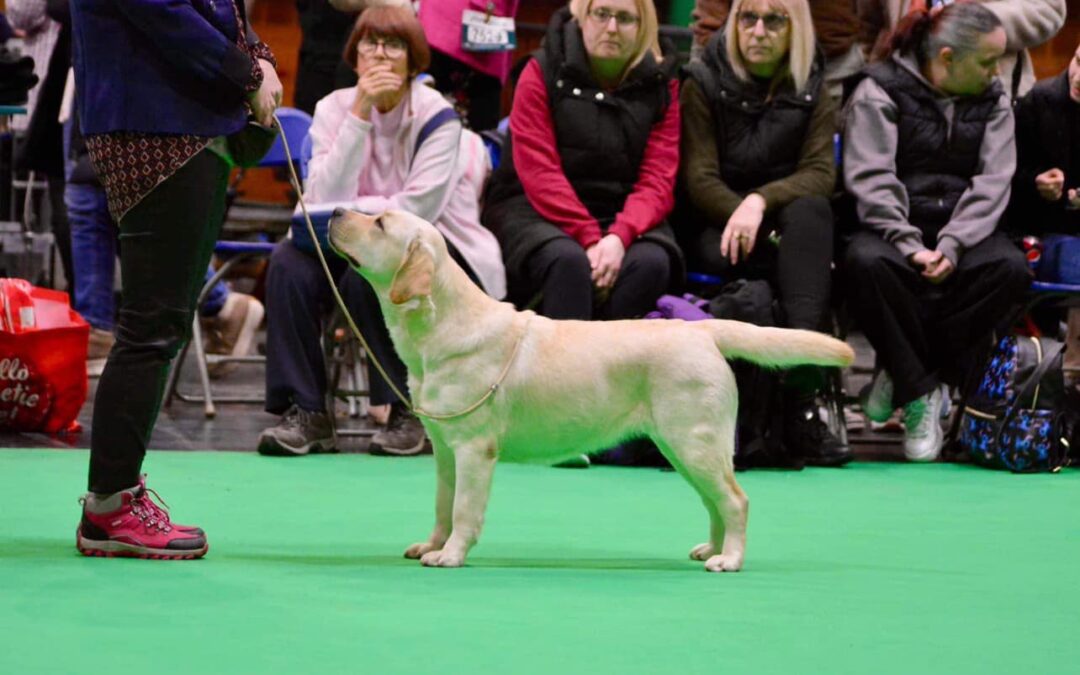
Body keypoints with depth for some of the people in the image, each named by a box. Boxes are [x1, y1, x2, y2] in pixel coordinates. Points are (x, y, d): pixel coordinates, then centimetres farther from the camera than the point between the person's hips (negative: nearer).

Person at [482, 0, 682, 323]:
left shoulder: (660, 83, 6)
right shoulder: (544, 72, -1)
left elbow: (657, 181, -3)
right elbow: (539, 174, -10)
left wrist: (620, 236, -22)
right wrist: (589, 238, -22)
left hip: (623, 217, 3)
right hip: (536, 210, -2)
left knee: (651, 262, -30)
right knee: (568, 260, -35)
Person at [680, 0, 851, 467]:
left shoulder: (812, 92, 8)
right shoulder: (703, 84, 2)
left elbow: (821, 174, -8)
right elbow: (699, 178, -7)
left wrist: (761, 201, -27)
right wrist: (740, 214, -28)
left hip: (786, 226, 2)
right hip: (714, 229, -2)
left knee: (811, 209, -35)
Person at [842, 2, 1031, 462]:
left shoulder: (993, 101, 10)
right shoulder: (880, 91, -2)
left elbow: (992, 182, -1)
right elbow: (870, 179, -12)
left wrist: (952, 246, -18)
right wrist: (911, 247, -26)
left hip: (963, 228, 3)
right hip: (892, 228, -3)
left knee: (1012, 268, -29)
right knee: (865, 262, -37)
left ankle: (903, 375, -18)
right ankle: (921, 391, -22)